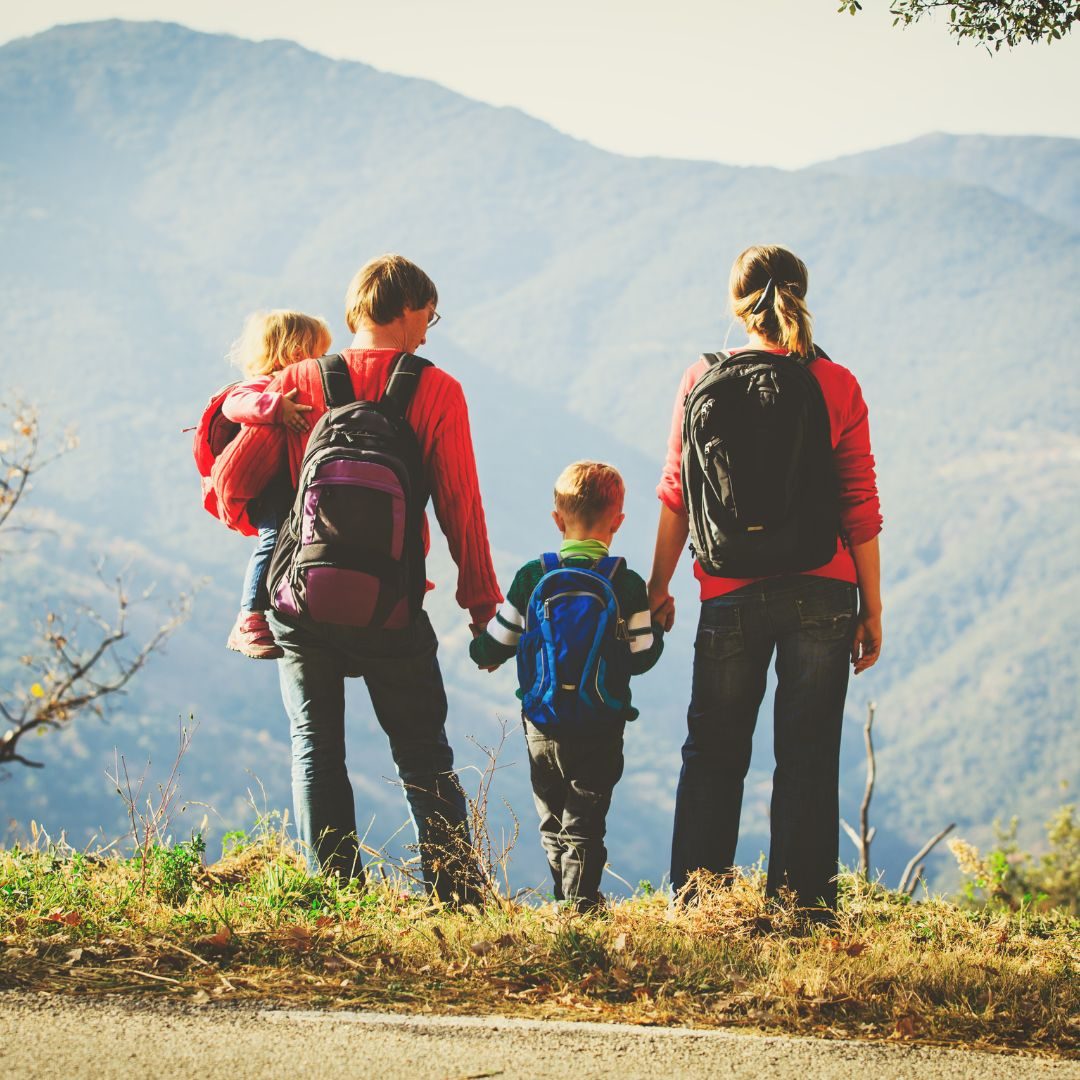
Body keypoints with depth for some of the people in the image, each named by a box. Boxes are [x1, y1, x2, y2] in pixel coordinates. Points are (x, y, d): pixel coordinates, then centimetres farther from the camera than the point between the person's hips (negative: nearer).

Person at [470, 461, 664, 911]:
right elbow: (641, 656, -3)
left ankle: (566, 903, 20)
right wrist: (658, 627, 17)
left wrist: (481, 652, 26)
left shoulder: (532, 577, -3)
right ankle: (582, 904, -4)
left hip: (542, 729, 2)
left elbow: (495, 646, 2)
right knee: (585, 824, 3)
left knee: (552, 824, 15)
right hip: (601, 730, -2)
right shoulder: (627, 584, -7)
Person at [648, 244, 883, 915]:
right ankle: (804, 908, 7)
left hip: (731, 595, 1)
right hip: (822, 594, 0)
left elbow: (678, 497, 3)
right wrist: (872, 609, 5)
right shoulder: (838, 386, -2)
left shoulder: (702, 381, 0)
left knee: (713, 756, 12)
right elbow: (861, 508, -2)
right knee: (809, 758, 6)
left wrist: (659, 588, 14)